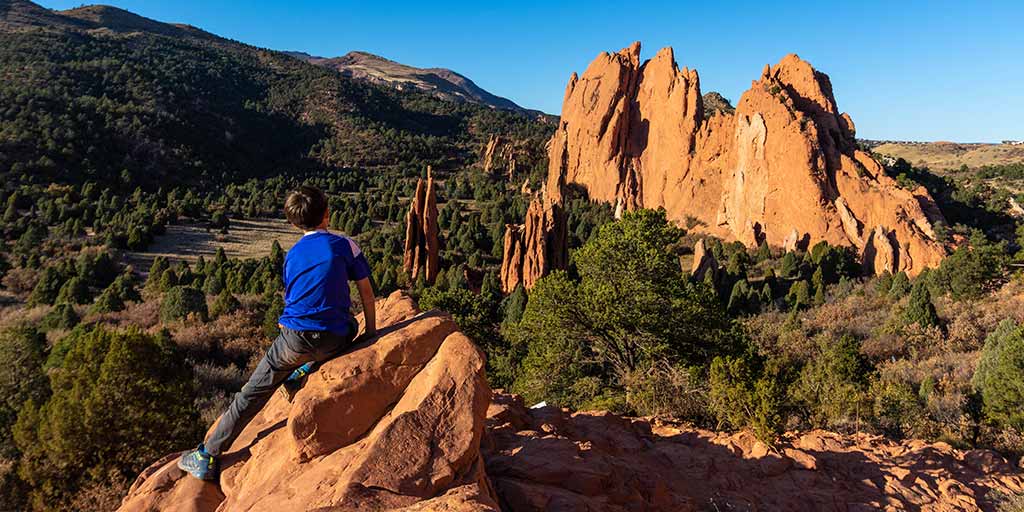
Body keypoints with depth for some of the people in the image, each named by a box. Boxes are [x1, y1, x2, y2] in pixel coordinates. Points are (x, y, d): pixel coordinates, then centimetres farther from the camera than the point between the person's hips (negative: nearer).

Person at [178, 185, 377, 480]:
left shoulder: (292, 254, 14)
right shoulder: (344, 245, 3)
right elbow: (367, 292, 4)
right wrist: (371, 332, 13)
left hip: (295, 338, 2)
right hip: (335, 341, -2)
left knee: (252, 394, 15)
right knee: (349, 323, 34)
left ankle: (208, 457, 20)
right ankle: (303, 373, 20)